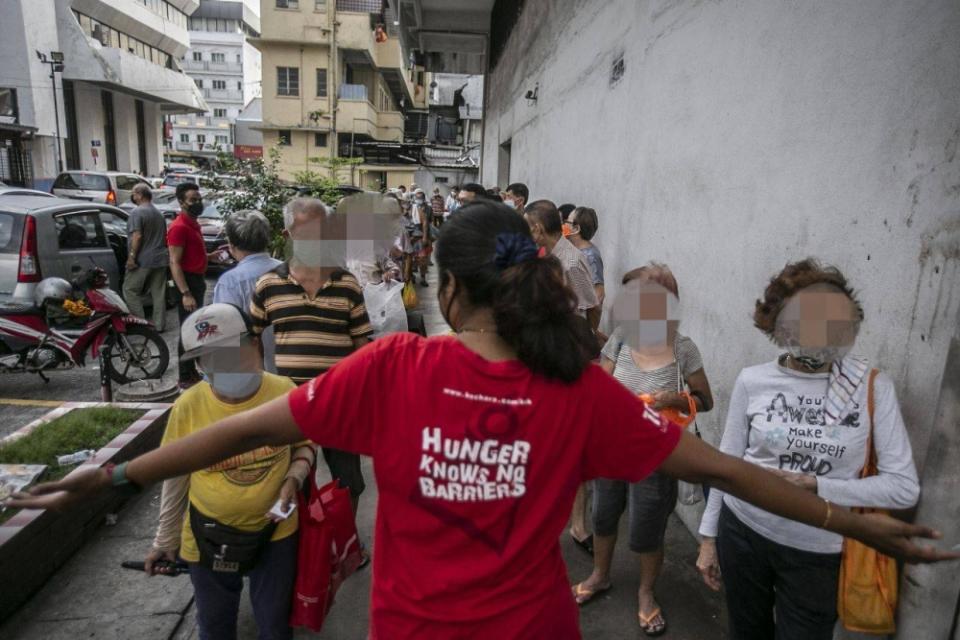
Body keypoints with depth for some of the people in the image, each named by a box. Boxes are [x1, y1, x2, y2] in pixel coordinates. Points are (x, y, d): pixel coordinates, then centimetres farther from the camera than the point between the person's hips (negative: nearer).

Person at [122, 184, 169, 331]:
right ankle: (158, 325, 10)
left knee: (130, 290, 4)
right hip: (160, 259, 7)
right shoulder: (159, 214, 15)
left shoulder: (137, 212, -10)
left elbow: (137, 236, -19)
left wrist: (131, 256, -17)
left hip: (142, 260, -7)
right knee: (158, 293, 7)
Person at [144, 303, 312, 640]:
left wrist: (295, 477, -19)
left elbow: (304, 444, 0)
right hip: (210, 537, 1)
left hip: (275, 530, 0)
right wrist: (165, 538, 7)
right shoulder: (187, 407, -17)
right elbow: (176, 476, -2)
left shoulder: (284, 392, -18)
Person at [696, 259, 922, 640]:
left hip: (817, 552, -1)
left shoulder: (873, 387, -10)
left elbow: (904, 487, -9)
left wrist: (817, 488, -20)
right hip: (742, 532, 1)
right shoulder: (752, 382, -9)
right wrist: (708, 536, 4)